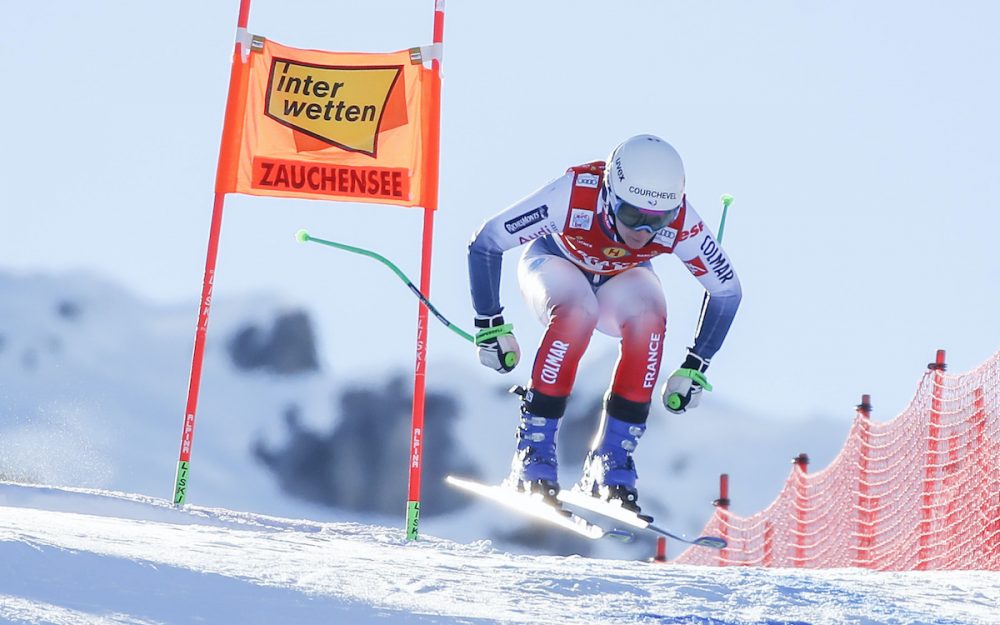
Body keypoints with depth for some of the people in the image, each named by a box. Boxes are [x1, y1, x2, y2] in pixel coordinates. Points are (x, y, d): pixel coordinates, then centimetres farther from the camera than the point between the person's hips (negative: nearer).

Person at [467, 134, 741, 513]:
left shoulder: (680, 222, -32)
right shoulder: (573, 195, -38)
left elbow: (726, 291, -14)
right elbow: (484, 244, -26)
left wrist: (694, 369, -16)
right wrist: (490, 327, -24)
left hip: (620, 281, 2)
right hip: (555, 263, -2)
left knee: (648, 321, -31)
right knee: (577, 315, -35)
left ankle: (611, 463, -20)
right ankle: (532, 456, -26)